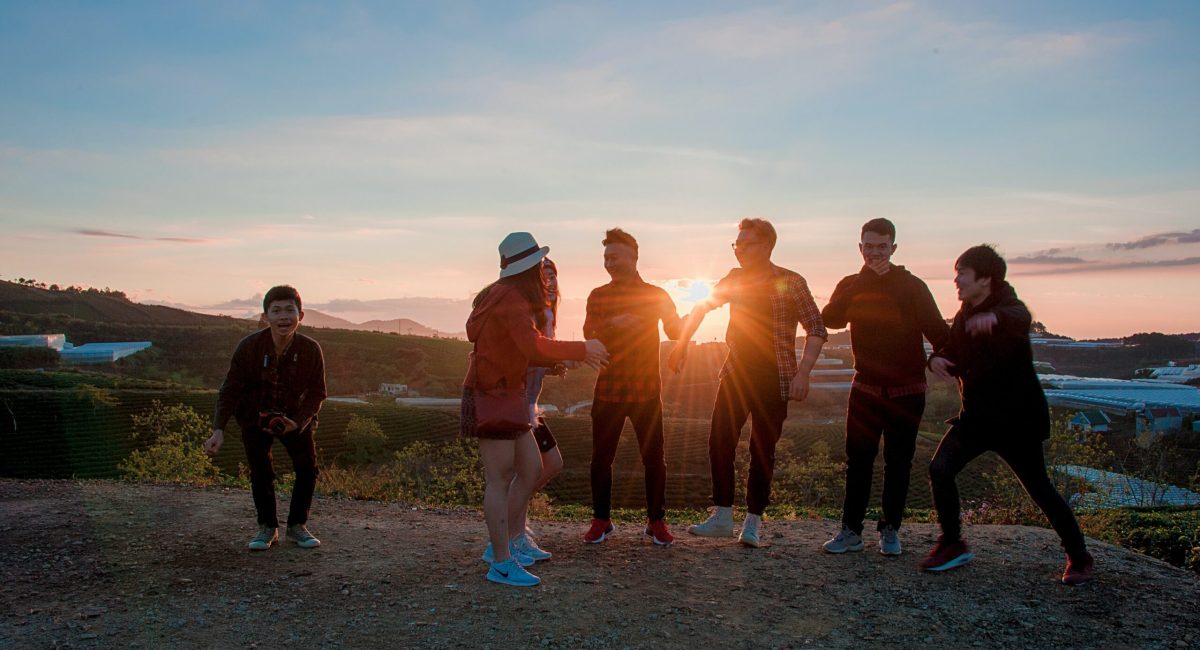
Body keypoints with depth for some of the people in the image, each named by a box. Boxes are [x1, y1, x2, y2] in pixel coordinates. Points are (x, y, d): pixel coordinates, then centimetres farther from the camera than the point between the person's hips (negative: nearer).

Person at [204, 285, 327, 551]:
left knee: (308, 468, -6)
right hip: (255, 417, -1)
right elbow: (230, 390, -17)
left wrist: (298, 422, -25)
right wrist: (219, 430, -28)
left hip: (296, 418, 1)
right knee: (260, 472, -6)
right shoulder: (249, 347, -24)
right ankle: (267, 528, 13)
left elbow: (317, 393, -10)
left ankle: (297, 525, 12)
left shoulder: (311, 350, -22)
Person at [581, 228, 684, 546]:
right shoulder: (597, 296, 7)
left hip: (646, 391, -1)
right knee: (601, 458, 4)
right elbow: (589, 336, -4)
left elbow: (676, 333, -3)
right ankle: (601, 520, 20)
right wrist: (612, 324, -23)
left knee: (654, 458, 2)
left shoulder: (655, 295, 4)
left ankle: (656, 521, 18)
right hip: (608, 389, 1)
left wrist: (670, 317, -24)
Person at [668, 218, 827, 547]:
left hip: (774, 378, -4)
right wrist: (681, 345, 11)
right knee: (719, 442, -4)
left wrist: (802, 373, -19)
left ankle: (753, 524, 12)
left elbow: (816, 329, -9)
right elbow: (702, 308, 19)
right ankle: (722, 518, 7)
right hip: (735, 373, 4)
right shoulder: (735, 280, 7)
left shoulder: (791, 283, -6)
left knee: (762, 451, 2)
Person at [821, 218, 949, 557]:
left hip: (906, 391, -1)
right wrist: (867, 277, -20)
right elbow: (830, 318, -15)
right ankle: (851, 530, 11)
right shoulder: (852, 285, 4)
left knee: (898, 463, 7)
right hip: (865, 388, 1)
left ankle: (890, 530, 19)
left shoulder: (912, 286, -3)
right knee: (858, 460, 3)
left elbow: (937, 331, -7)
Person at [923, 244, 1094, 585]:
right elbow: (955, 358, 15)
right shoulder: (964, 316, 8)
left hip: (1017, 419, -6)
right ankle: (952, 545, 6)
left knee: (1040, 489, 2)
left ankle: (1079, 557, 23)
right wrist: (937, 358, -10)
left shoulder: (1008, 306, -14)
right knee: (940, 468, -9)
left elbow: (1020, 319, -39)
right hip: (976, 415, 6)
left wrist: (995, 318, -64)